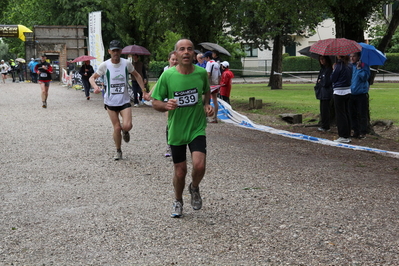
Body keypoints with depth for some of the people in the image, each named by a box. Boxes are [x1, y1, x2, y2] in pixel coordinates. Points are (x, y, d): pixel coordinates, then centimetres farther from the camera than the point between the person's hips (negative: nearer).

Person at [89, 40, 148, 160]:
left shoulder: (126, 63, -5)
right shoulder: (105, 65, -7)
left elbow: (136, 75, 11)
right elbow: (92, 78, 2)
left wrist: (144, 91, 5)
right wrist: (95, 86, -20)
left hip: (124, 100, 0)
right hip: (110, 101, 0)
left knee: (127, 126, -17)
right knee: (117, 128, 0)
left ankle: (125, 131, 22)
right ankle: (118, 151, 22)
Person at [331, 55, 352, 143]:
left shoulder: (339, 65, -15)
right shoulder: (348, 66, 7)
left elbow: (333, 79, -10)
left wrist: (333, 69, 5)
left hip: (339, 92, -8)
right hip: (348, 91, 8)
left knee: (340, 114, -2)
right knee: (346, 114, 13)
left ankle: (343, 137, -2)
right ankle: (348, 136, 17)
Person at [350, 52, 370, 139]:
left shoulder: (364, 66, -5)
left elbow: (365, 77, -17)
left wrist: (359, 68, -19)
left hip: (361, 94, -6)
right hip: (351, 94, 6)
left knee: (362, 114, -2)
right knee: (352, 114, 9)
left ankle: (363, 132, 4)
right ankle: (356, 131, 18)